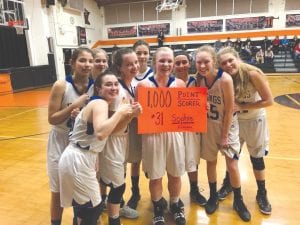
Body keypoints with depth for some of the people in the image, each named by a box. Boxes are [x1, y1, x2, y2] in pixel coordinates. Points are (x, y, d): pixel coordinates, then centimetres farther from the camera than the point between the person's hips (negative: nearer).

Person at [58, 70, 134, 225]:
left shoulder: (98, 103, 11)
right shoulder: (100, 103, -18)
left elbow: (110, 130, 17)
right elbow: (101, 133, -37)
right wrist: (119, 112, -27)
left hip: (80, 159, 10)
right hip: (77, 161, -10)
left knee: (84, 207, 25)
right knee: (94, 208, 7)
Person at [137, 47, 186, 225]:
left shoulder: (180, 84, 1)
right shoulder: (144, 85, -7)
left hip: (174, 134, 2)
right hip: (152, 135, -2)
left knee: (175, 174, 16)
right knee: (155, 176, 11)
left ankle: (176, 206, 42)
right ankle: (158, 209, 37)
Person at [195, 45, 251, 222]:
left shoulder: (225, 79, -24)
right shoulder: (199, 79, -11)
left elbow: (230, 110, -18)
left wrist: (225, 135, -14)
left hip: (227, 125, -4)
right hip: (209, 125, 4)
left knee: (232, 164, 1)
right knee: (211, 161, 13)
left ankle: (238, 201, 25)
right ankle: (213, 197, 33)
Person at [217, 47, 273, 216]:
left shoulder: (253, 74, -24)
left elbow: (269, 101, -22)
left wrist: (242, 106, -26)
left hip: (254, 120, -2)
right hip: (234, 120, 3)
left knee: (257, 158, 10)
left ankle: (262, 194, 31)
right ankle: (228, 184, 41)